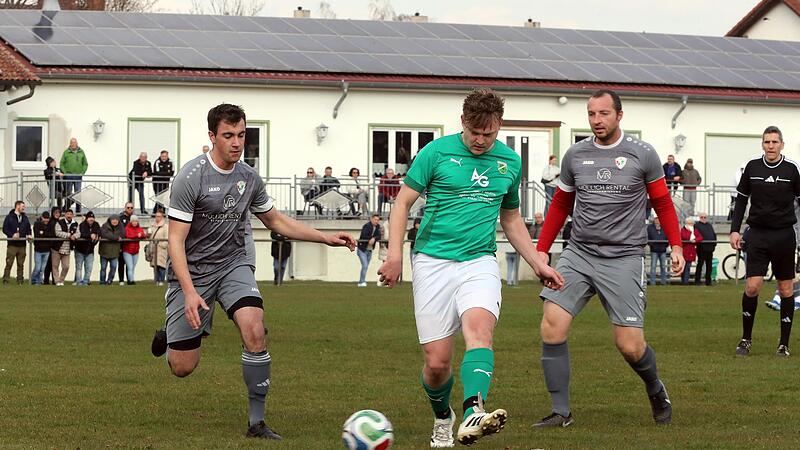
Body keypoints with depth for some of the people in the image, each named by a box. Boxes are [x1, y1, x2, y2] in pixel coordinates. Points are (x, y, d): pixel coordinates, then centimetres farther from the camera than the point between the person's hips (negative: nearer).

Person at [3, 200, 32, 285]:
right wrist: (12, 234, -19)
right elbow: (5, 229, -4)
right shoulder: (9, 217, 1)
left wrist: (29, 235, 0)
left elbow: (29, 229, 21)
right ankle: (5, 280, -7)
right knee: (9, 263, -8)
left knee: (21, 264, 6)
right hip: (12, 244, -5)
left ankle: (20, 280, 9)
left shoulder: (25, 218, 16)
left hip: (22, 245, 5)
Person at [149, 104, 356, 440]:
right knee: (183, 368, -3)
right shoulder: (190, 178, -17)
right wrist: (190, 292, -28)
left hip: (232, 264, 4)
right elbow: (176, 240, -18)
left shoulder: (249, 178, 0)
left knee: (254, 331, -24)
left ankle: (256, 422, -13)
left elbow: (276, 221, 16)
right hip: (191, 270, -4)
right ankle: (169, 337, 36)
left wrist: (326, 238, 8)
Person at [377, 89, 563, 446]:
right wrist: (395, 254, -8)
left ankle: (473, 414, -48)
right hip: (433, 261, -2)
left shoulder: (510, 162, 11)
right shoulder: (437, 152, -1)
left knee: (479, 328, -29)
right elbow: (403, 202, 3)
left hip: (480, 261, 2)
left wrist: (537, 263, 19)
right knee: (437, 362, -4)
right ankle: (442, 417, 28)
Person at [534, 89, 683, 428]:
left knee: (630, 346, -6)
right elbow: (560, 206, 19)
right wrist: (541, 250, 14)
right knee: (552, 326, -15)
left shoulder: (642, 154, -1)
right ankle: (561, 412, -6)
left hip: (623, 258, -3)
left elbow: (662, 202, 9)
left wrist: (676, 245, -1)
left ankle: (655, 391, 27)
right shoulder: (575, 155, 7)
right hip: (578, 254, 3)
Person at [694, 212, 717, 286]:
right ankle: (697, 280, -3)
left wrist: (714, 244, 9)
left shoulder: (710, 226, 21)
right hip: (701, 249, -6)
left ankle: (708, 281, 12)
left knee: (709, 266, 7)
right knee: (700, 264, -5)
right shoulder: (697, 225, 2)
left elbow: (714, 235, 21)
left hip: (710, 249, 6)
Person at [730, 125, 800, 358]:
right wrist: (735, 229, 5)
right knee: (752, 286, -9)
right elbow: (741, 199, 12)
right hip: (758, 234, 1)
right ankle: (746, 339, 5)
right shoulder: (752, 167, 3)